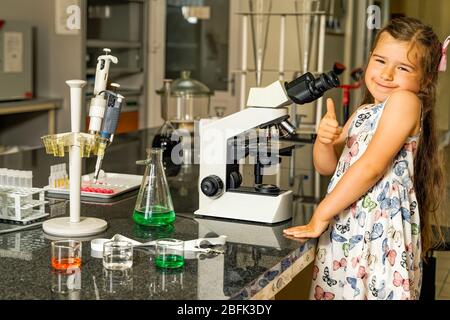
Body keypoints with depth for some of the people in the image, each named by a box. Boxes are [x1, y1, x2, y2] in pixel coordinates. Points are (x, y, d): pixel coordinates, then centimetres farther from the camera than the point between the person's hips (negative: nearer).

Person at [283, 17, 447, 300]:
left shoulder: (405, 101, -11)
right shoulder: (364, 113, 13)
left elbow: (371, 167, -19)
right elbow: (328, 166, 16)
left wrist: (320, 216, -15)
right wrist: (325, 139, -6)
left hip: (380, 235, -7)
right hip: (344, 230, 7)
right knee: (336, 291, 13)